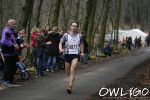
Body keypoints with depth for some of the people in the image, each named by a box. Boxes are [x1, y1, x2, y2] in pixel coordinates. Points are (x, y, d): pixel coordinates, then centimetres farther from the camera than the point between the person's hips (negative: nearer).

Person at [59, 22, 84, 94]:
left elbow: (81, 44, 22)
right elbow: (61, 43, 3)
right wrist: (60, 49, -17)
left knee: (72, 70, -19)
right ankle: (71, 79, 45)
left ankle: (70, 87, -23)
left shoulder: (79, 35, 6)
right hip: (67, 54, 1)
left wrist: (82, 52, 13)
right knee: (67, 72, 12)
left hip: (76, 55, -1)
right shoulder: (66, 35, 0)